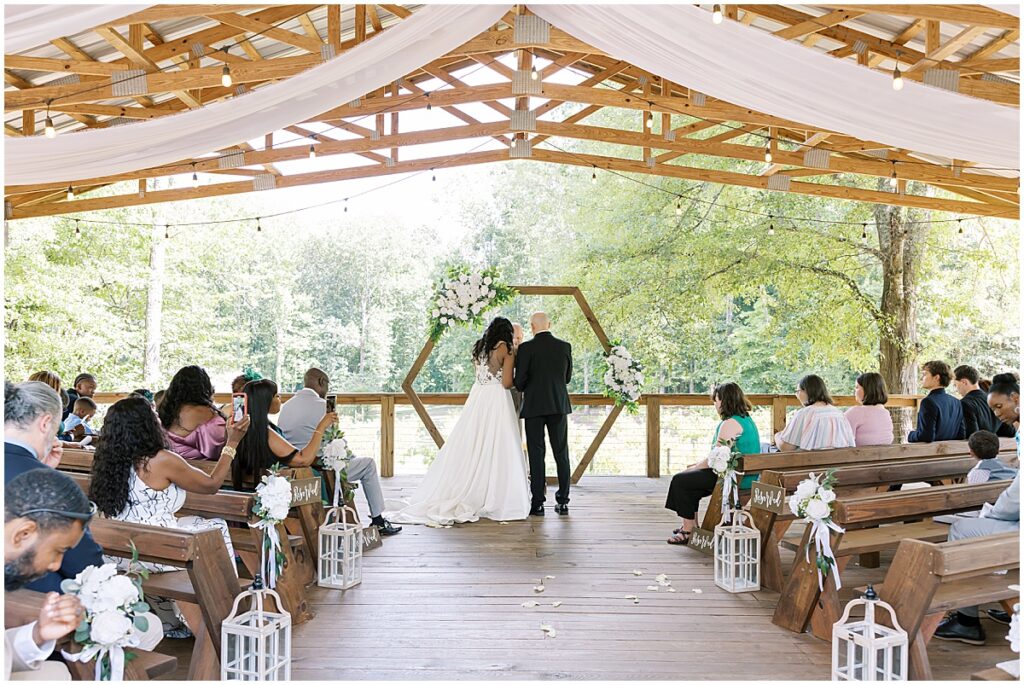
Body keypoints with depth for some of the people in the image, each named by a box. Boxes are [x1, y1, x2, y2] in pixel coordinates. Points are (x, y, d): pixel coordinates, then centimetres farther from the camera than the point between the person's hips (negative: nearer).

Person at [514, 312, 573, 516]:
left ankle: (538, 503, 3)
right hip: (559, 405, 3)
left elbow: (519, 381, -9)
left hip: (534, 406, -3)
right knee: (561, 453, 9)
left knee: (536, 454, 2)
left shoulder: (526, 348, -8)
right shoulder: (565, 346, 3)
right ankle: (563, 501, 12)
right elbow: (567, 377, 11)